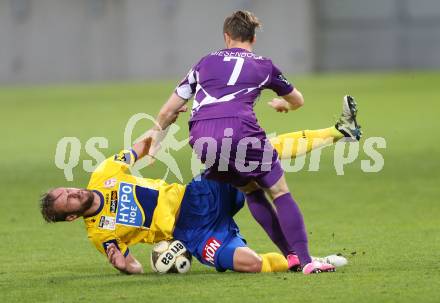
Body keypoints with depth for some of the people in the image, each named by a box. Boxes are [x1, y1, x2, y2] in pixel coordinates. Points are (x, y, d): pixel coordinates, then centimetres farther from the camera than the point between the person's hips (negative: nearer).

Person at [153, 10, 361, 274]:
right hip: (240, 131, -3)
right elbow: (298, 100, 40)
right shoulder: (264, 66, 22)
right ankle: (305, 260, -4)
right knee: (279, 191, 7)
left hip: (201, 140, 3)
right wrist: (284, 104, 63)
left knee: (251, 189, 22)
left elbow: (167, 112, 28)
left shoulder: (205, 62, 27)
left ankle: (291, 255, 18)